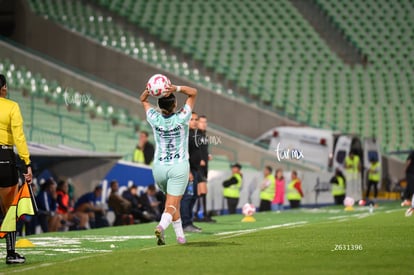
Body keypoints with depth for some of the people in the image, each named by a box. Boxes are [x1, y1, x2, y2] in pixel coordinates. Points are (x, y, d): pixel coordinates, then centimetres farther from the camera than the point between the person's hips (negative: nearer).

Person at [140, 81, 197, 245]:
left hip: (159, 167, 3)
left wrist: (149, 90, -10)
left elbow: (143, 100, 12)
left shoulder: (155, 119, -6)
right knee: (172, 204, -6)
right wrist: (176, 88, -20)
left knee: (173, 200, 22)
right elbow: (193, 92, -4)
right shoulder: (181, 119, -12)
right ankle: (161, 226, -33)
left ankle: (180, 235, 24)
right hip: (179, 166, -3)